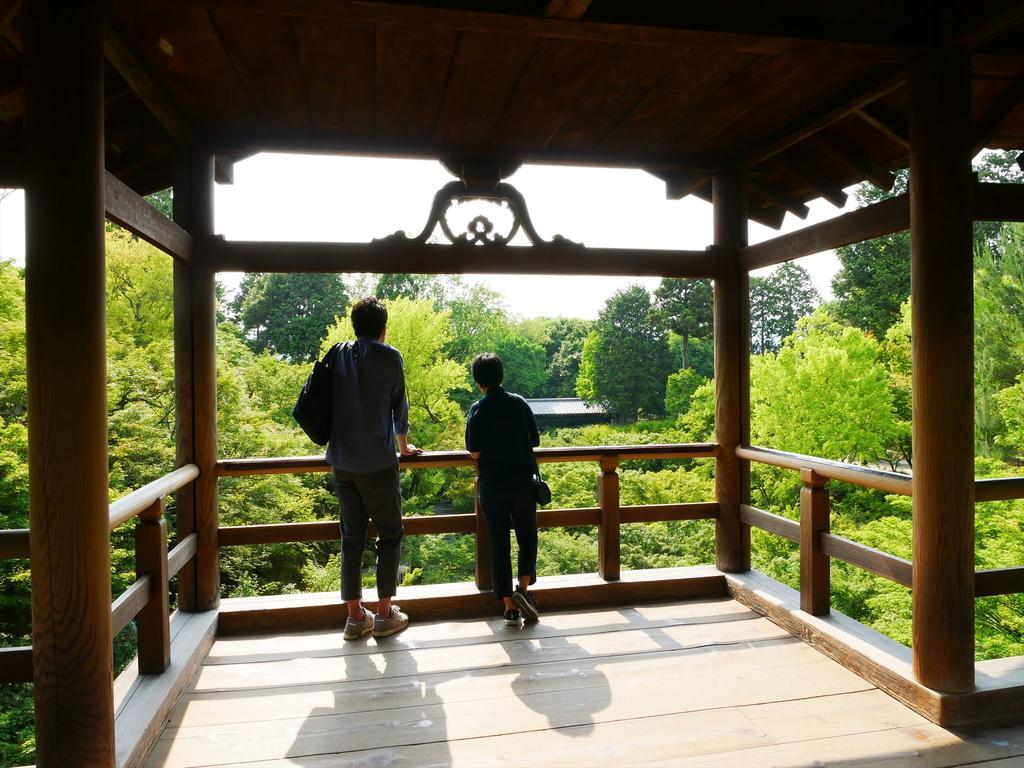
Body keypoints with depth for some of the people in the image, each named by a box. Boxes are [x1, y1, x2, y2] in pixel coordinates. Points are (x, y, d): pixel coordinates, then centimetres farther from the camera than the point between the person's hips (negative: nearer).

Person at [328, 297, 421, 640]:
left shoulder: (338, 355, 8)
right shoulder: (389, 357, -5)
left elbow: (331, 402, 16)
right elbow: (399, 406, 5)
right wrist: (404, 445, 21)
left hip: (342, 461, 5)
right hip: (378, 463, -5)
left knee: (352, 536, 10)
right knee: (389, 534, 8)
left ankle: (355, 616, 16)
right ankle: (385, 614, 11)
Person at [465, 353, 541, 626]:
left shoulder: (478, 409, -6)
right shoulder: (519, 403, 0)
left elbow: (475, 453, -9)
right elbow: (535, 440, 7)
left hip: (492, 485, -1)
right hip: (522, 481, 1)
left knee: (499, 543, 7)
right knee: (527, 536, 15)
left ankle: (509, 606, 7)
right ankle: (523, 587, -6)